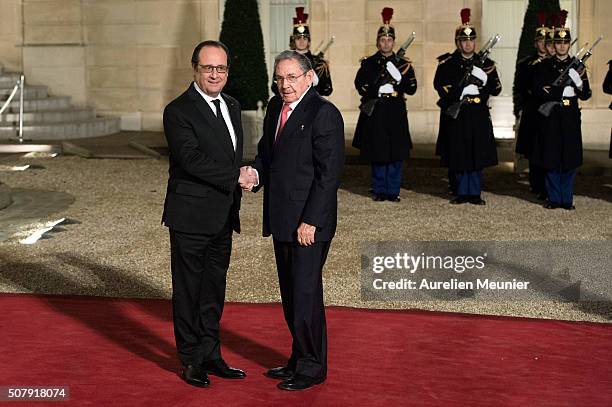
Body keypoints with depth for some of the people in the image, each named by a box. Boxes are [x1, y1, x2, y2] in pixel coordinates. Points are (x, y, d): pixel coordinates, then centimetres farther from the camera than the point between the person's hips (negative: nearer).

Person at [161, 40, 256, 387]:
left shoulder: (232, 106, 12)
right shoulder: (179, 111, -13)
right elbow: (191, 159, -23)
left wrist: (234, 200, 5)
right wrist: (236, 176, -19)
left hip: (224, 217, 7)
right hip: (192, 216, -7)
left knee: (214, 290, 15)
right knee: (188, 290, 4)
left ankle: (211, 355, 25)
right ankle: (191, 360, 15)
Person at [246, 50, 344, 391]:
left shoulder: (324, 113, -13)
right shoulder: (275, 108, 12)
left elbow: (329, 173, -17)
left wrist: (310, 220, -20)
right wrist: (256, 173, -1)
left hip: (308, 222, -8)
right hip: (281, 219, 8)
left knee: (306, 293, -2)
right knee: (290, 293, 15)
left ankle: (312, 367, 11)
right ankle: (300, 359, 28)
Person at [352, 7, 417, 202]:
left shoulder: (403, 64, 10)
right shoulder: (368, 63, 7)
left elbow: (411, 89, 3)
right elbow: (360, 86, 0)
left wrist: (399, 78, -12)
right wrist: (379, 90, -10)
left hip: (396, 113, 1)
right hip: (375, 113, -1)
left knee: (397, 153, 0)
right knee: (378, 154, 1)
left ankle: (393, 191, 9)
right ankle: (379, 191, 12)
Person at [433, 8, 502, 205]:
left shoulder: (485, 63, 10)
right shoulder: (446, 63, 4)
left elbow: (496, 89, 6)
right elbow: (440, 84, -9)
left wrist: (485, 77, -12)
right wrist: (457, 96, -20)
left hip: (479, 116, 2)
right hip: (455, 116, -2)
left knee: (478, 155, 2)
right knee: (457, 155, 1)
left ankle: (474, 193, 11)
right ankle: (461, 193, 12)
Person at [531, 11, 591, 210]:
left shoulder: (577, 65, 9)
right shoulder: (545, 65, 6)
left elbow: (586, 95, 6)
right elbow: (536, 89, -4)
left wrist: (581, 80, -15)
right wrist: (561, 91, -15)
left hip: (570, 118, 1)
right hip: (550, 118, -1)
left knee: (570, 159, 1)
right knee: (551, 158, 0)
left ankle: (567, 199, 9)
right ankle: (554, 198, 9)